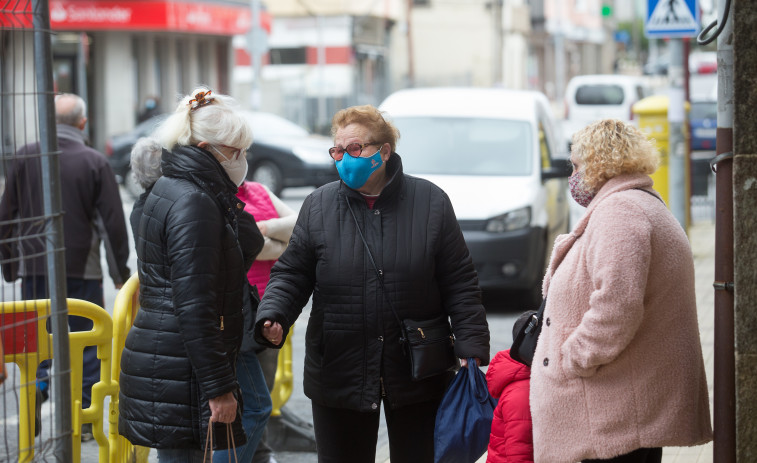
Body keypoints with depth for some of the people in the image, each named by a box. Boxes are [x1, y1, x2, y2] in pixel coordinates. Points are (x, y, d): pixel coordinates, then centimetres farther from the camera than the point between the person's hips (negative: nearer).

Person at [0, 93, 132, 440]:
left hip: (34, 268, 2)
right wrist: (120, 273, 6)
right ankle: (85, 419, 8)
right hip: (82, 269, -2)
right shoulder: (94, 163, -5)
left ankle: (38, 384, -11)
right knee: (87, 342, 7)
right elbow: (113, 223, -4)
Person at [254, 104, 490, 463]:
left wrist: (471, 350, -8)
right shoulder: (318, 206, 2)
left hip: (416, 376, -1)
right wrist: (273, 317, -17)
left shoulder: (430, 203, -2)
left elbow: (460, 284, -1)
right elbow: (291, 275, 3)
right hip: (337, 376, 1)